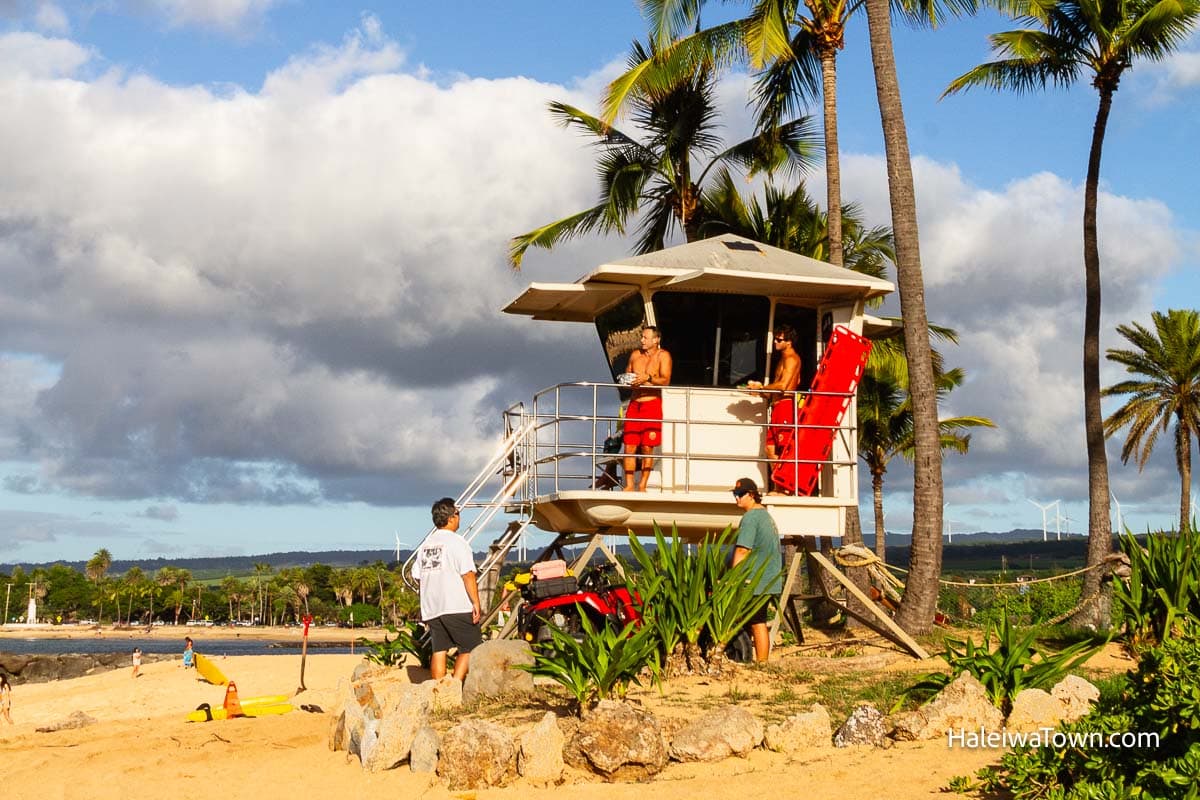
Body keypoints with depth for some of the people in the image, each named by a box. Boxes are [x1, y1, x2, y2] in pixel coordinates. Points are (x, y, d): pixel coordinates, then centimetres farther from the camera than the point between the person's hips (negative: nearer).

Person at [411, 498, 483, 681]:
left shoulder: (426, 544, 14)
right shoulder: (456, 542, -8)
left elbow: (417, 575, 16)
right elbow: (468, 575, -15)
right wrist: (476, 604, -13)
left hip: (431, 609, 7)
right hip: (457, 608, -7)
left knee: (439, 650, 9)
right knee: (470, 648, 1)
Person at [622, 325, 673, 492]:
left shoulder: (663, 355, -1)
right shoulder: (635, 355, 14)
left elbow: (666, 380, -11)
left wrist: (648, 378, -26)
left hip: (652, 404, -4)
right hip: (634, 403, 4)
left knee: (647, 448, -2)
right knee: (629, 447, -2)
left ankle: (642, 486, 5)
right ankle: (629, 485, 3)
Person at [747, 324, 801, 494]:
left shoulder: (791, 358, -6)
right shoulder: (783, 359, 25)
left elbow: (783, 385, -16)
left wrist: (762, 387, -7)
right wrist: (763, 391, 9)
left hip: (785, 405, -10)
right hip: (776, 406, 10)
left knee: (784, 448, -12)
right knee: (771, 448, 6)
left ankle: (788, 488, -14)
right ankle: (777, 487, 7)